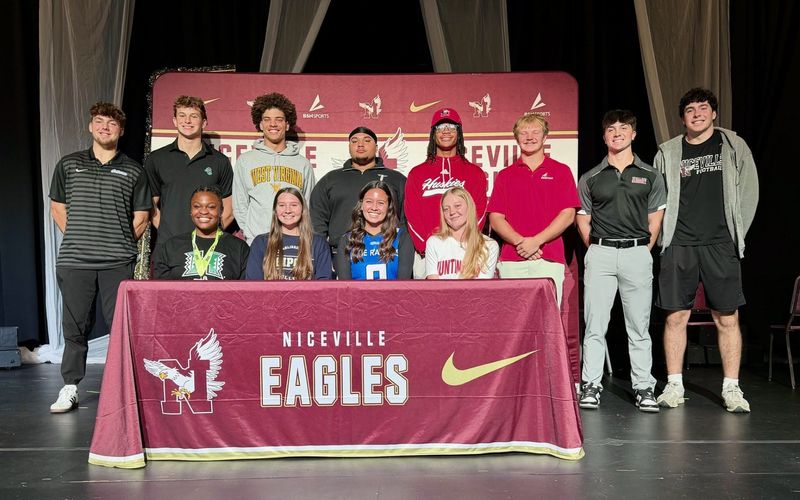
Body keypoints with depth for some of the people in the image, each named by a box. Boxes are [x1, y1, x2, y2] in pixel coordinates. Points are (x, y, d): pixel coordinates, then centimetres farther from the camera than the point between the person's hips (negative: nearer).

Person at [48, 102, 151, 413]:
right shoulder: (68, 165, 12)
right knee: (75, 326, 6)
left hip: (118, 263, -1)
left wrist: (120, 245, 4)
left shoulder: (133, 171, 9)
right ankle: (69, 389, 16)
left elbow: (141, 218, 11)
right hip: (74, 262, 1)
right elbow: (58, 209, 16)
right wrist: (78, 240, 8)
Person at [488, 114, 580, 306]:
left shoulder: (561, 172, 11)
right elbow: (495, 218, 7)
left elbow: (568, 215, 2)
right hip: (511, 261, 1)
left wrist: (536, 241, -10)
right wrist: (519, 242, -9)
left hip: (549, 261, -1)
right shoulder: (505, 175, 15)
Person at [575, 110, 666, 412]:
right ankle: (591, 386, 6)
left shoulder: (650, 176, 10)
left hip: (637, 254, 0)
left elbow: (655, 220, 11)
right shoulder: (590, 178, 10)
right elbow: (583, 219, 11)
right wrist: (596, 250, 4)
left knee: (639, 326, 3)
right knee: (594, 325, 0)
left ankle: (644, 387, 10)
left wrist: (643, 250, 3)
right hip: (600, 254, 0)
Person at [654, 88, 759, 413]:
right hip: (678, 246, 1)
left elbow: (748, 192, 7)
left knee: (727, 318, -1)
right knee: (676, 316, 1)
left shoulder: (734, 146, 8)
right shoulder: (667, 153, 9)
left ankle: (731, 388, 7)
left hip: (720, 245, 0)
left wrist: (736, 234, 2)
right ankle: (674, 386, 10)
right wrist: (665, 235, 2)